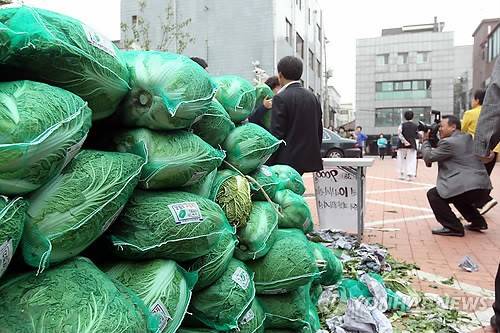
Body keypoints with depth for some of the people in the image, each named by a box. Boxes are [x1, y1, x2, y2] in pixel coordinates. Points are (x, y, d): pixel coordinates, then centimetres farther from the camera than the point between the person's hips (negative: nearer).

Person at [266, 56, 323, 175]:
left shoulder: (281, 98, -11)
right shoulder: (313, 97, 11)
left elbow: (276, 133, -15)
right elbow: (319, 131, 14)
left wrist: (270, 164, -9)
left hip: (288, 161, -7)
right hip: (310, 160, 7)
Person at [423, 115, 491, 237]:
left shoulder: (448, 142, -10)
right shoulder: (467, 138, 19)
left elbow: (428, 157, -1)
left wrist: (425, 140, 12)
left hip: (468, 188, -10)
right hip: (482, 186, 10)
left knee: (433, 194, 0)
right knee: (457, 195, 35)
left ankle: (453, 228, -2)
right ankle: (478, 222, 29)